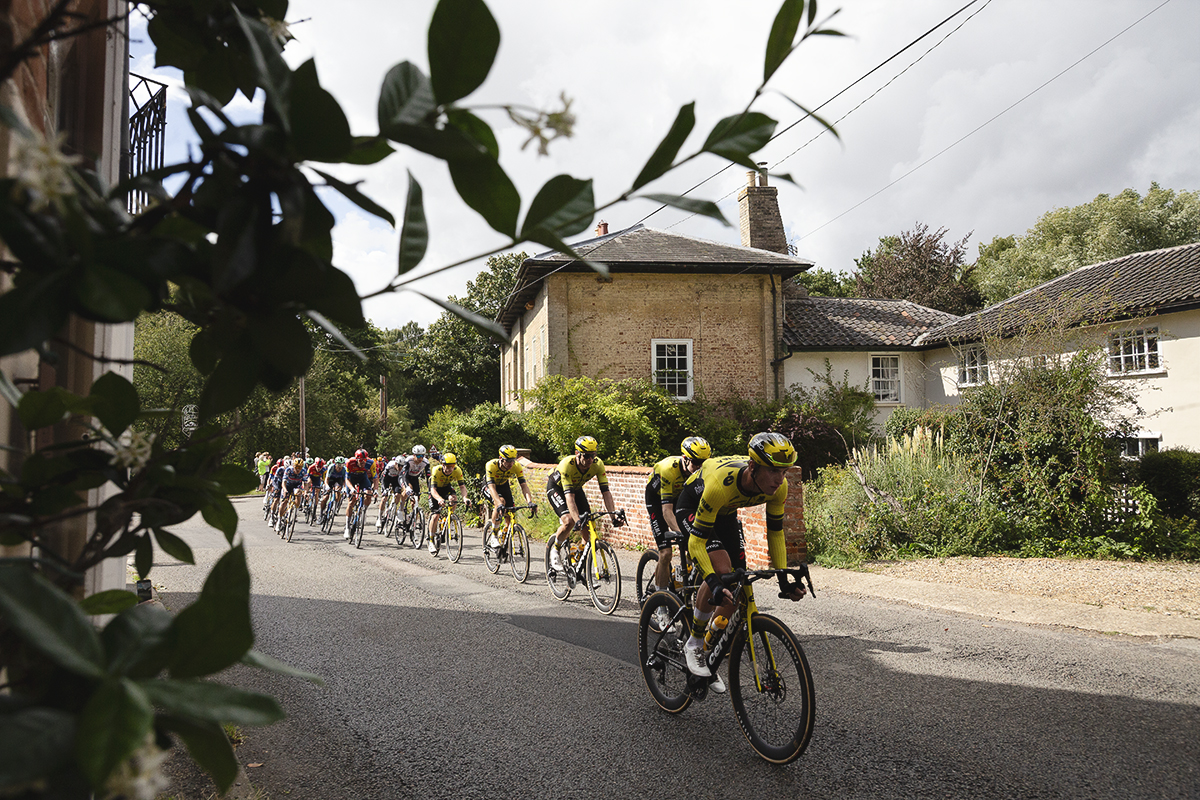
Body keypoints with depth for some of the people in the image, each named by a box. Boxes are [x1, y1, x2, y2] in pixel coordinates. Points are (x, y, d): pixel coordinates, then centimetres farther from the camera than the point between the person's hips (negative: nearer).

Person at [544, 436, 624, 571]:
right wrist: (577, 520, -54)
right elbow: (569, 496, -45)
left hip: (576, 487, 5)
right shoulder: (567, 464, -40)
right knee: (569, 521, -25)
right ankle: (555, 550, 0)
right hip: (556, 487, -5)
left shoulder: (598, 465, -27)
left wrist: (613, 515, -36)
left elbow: (605, 491, -26)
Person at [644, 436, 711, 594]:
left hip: (679, 496, 5)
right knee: (665, 552, -16)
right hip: (656, 498, -5)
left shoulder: (702, 470, -23)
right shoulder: (669, 468, -37)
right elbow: (667, 510, -40)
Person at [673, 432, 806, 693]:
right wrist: (713, 582, -52)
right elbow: (697, 541, -39)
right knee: (721, 569, -28)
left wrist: (784, 579, -20)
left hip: (725, 513, 6)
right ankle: (693, 644, -8)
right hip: (691, 507, -6)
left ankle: (710, 656, 18)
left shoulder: (778, 487, -27)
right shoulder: (721, 483, -44)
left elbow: (775, 532, -11)